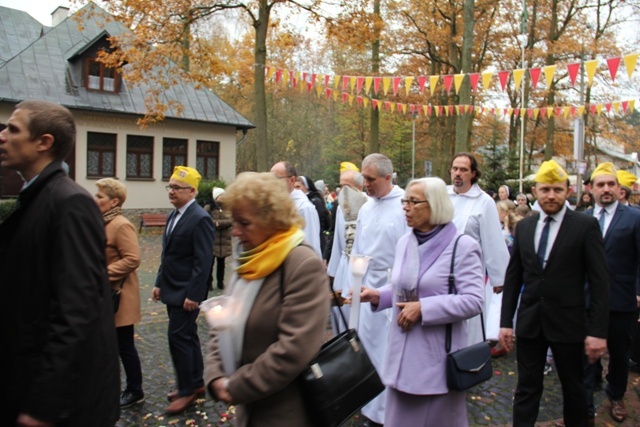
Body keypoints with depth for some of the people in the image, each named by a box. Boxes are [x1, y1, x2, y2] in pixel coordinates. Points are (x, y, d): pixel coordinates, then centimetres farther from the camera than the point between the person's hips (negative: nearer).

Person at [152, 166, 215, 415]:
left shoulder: (200, 219, -17)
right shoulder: (174, 215, 11)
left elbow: (203, 262, -21)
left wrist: (193, 294, -22)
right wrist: (159, 283, 15)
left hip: (187, 292, -9)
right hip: (173, 290, 9)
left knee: (178, 337, -4)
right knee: (187, 336, 16)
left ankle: (187, 390, 11)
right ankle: (196, 383, 28)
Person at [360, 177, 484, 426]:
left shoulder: (462, 246, -13)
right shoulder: (404, 242, 7)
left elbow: (473, 300, -18)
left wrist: (423, 308, -22)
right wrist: (379, 295, -2)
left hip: (437, 354, -6)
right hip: (403, 351, 6)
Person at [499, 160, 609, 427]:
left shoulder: (586, 225, -7)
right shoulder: (523, 227, 4)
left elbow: (599, 282, -8)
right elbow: (513, 277, 6)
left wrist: (598, 330, -12)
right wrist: (506, 321, 4)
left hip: (568, 322, -2)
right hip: (529, 322, 3)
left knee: (573, 387, 17)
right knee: (527, 388, 10)